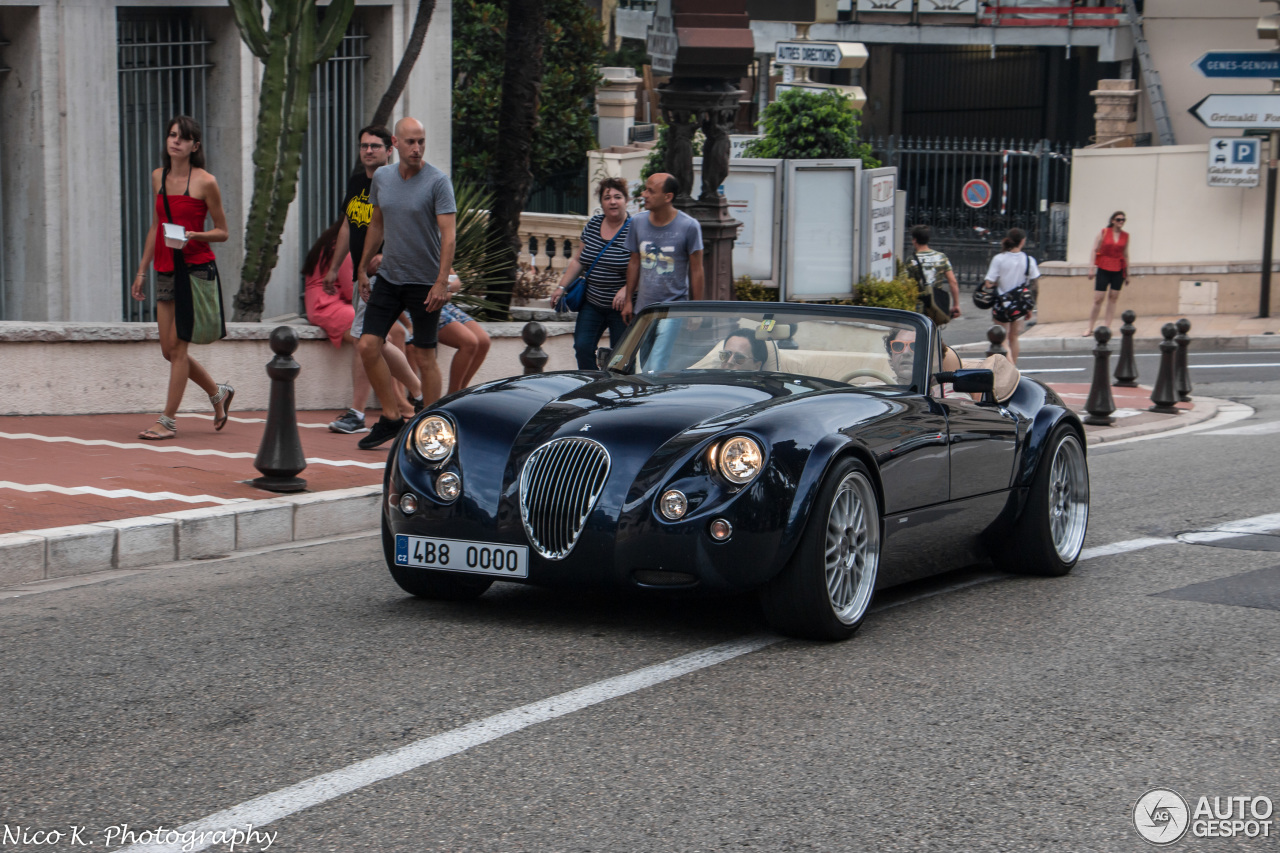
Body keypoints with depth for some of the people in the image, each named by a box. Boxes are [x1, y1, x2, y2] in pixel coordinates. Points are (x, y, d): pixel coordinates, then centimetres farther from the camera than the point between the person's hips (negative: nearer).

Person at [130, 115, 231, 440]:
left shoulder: (205, 182, -7)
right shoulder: (158, 177, 10)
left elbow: (222, 232, -2)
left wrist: (194, 235, -21)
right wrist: (142, 270, 17)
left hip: (196, 267, -7)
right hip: (165, 270, 7)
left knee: (177, 345, -7)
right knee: (169, 350, 8)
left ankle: (168, 420, 1)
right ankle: (218, 392, 29)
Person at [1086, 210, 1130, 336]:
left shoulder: (1125, 236, 6)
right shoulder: (1104, 232, -1)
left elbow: (1125, 255, 13)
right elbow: (1095, 250, 0)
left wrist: (1127, 274, 14)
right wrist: (1093, 267, -8)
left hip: (1118, 270, 3)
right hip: (1103, 269, -3)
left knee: (1113, 298, 3)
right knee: (1098, 299, -5)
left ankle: (1107, 326, 8)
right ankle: (1090, 327, 3)